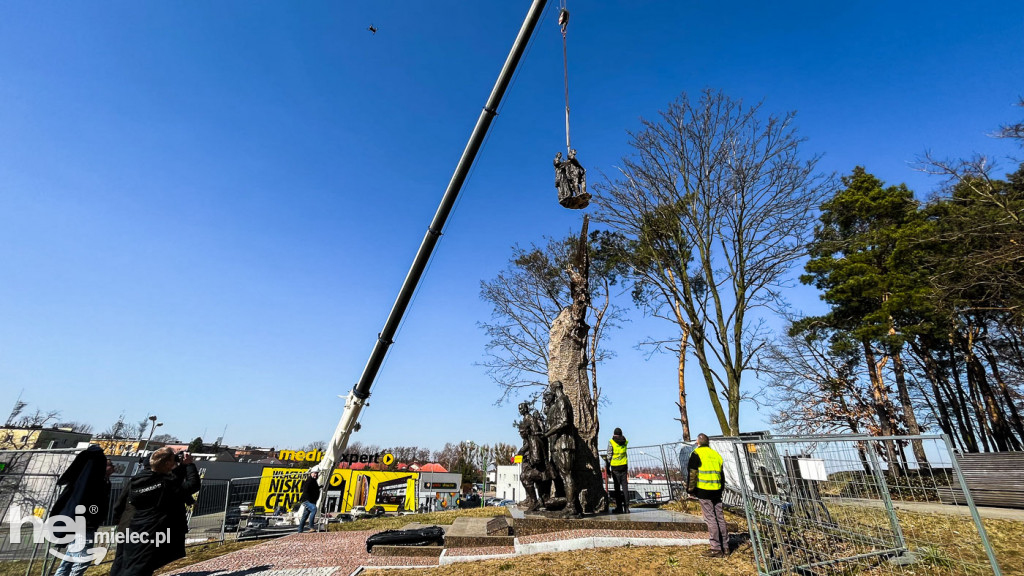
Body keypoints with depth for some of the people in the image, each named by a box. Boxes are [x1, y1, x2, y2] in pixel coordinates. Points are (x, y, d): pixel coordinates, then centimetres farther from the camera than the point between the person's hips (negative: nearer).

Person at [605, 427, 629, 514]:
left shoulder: (611, 442, -6)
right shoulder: (625, 442, 6)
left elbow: (609, 456, -7)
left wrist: (608, 469, -1)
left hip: (615, 468, -3)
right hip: (624, 466, 3)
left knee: (617, 488, 3)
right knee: (625, 487, 6)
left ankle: (619, 508, 3)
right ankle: (626, 507, 4)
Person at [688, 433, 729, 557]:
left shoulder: (696, 454, -7)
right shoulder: (716, 454, 13)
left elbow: (692, 474, -10)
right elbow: (721, 474, 18)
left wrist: (690, 489, -2)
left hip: (703, 491, -6)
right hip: (717, 491, 7)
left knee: (710, 519, -2)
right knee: (720, 518, 13)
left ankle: (716, 548, 0)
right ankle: (725, 547, 20)